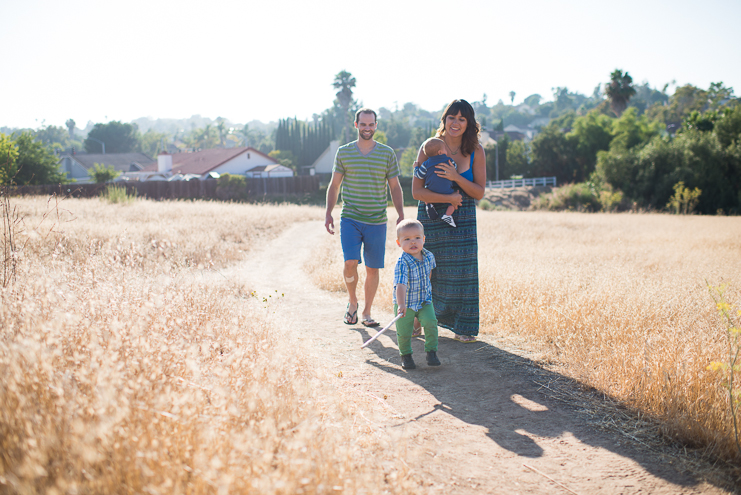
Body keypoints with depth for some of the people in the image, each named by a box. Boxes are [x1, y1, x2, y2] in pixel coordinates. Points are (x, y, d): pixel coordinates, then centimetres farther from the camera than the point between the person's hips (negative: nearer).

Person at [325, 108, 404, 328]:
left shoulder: (387, 153, 5)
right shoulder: (343, 152, 5)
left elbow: (395, 187, 8)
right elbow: (334, 185, 10)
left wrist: (401, 216, 0)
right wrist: (329, 213, 1)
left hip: (377, 221, 1)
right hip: (350, 219, -1)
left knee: (373, 268, 4)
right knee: (350, 262, -15)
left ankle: (367, 312, 20)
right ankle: (352, 302, 11)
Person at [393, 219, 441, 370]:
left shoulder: (429, 256, -7)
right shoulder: (402, 263, -26)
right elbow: (400, 285, -37)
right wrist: (401, 304, -49)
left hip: (425, 301, 3)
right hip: (405, 303, -3)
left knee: (430, 322, -16)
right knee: (404, 332, -1)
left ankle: (431, 352, 2)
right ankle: (405, 355, 27)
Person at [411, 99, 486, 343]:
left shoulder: (475, 151, -3)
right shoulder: (429, 148, -9)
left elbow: (479, 193, -5)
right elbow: (417, 191, -13)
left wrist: (457, 178, -20)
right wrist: (448, 198, -21)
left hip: (463, 219, 1)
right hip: (431, 216, -1)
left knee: (463, 270, 0)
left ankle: (462, 327, 13)